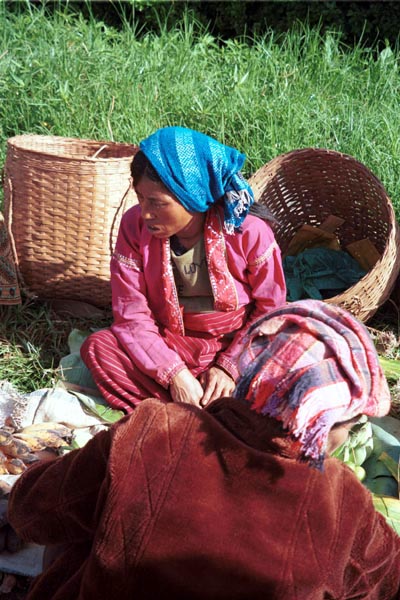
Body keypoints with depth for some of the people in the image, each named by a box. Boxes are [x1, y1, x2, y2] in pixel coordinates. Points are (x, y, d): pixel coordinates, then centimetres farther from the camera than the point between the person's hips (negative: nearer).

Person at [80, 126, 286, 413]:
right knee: (97, 347, -23)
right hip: (170, 344, 2)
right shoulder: (135, 226, -11)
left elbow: (269, 308, -7)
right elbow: (131, 315, -11)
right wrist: (174, 374, -23)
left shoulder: (249, 229, -17)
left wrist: (229, 367, -16)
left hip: (237, 345, -2)